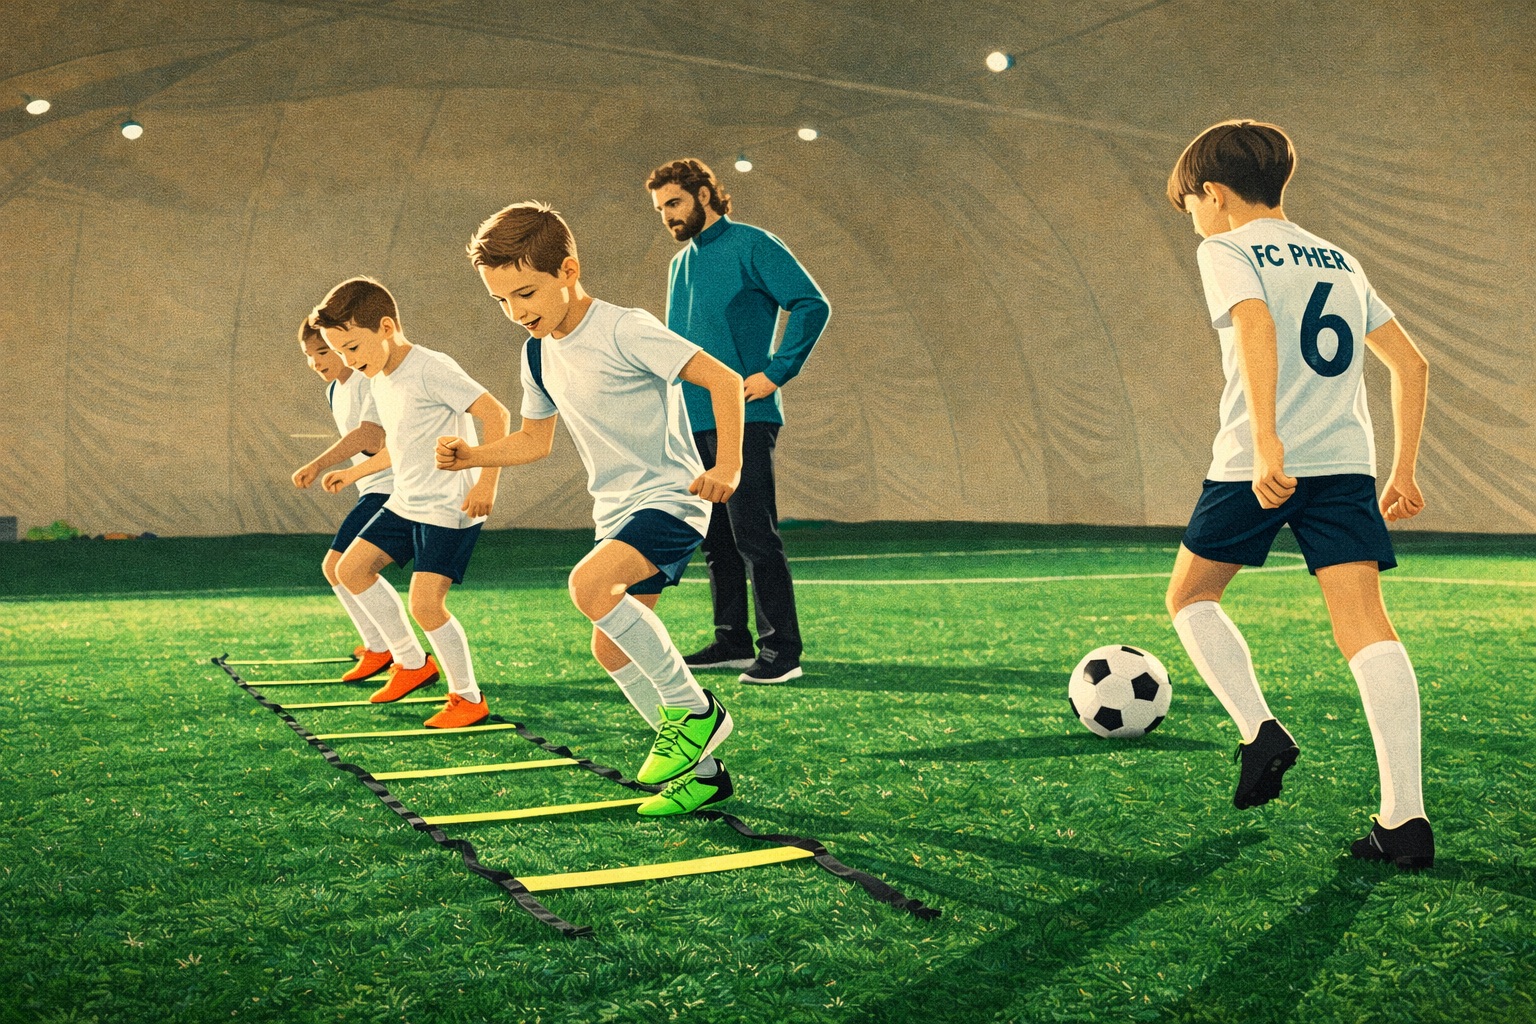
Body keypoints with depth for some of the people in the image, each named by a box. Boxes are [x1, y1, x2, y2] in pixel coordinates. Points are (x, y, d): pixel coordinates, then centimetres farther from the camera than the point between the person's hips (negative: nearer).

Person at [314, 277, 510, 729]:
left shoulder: (431, 369, -19)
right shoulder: (380, 381, 10)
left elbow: (496, 414, -22)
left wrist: (487, 481, -26)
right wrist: (354, 472, 30)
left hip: (450, 508, -10)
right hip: (406, 502, 10)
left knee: (424, 603, -14)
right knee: (352, 568, 11)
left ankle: (469, 698, 6)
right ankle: (412, 662, 22)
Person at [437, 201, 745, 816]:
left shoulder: (624, 331, -17)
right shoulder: (539, 354, 7)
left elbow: (723, 379, -19)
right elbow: (534, 441, 18)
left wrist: (727, 466, -27)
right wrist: (473, 455, 1)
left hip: (669, 499, -9)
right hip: (615, 511, 9)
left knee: (588, 584, -31)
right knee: (610, 648, 8)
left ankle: (693, 709, -14)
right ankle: (702, 771, 22)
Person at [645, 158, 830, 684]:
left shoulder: (751, 246, -4)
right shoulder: (680, 264, 19)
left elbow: (813, 305, -11)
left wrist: (775, 372, -16)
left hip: (742, 418, -8)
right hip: (694, 421, 8)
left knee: (754, 536, -9)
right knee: (716, 539, 11)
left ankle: (782, 650, -3)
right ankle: (732, 641, 20)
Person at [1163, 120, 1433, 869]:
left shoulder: (1226, 250, 3)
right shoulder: (1341, 261, 23)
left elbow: (1256, 326, -18)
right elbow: (1411, 364, 21)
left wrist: (1266, 441, -28)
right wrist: (1403, 470, 23)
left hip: (1256, 464, -5)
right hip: (1345, 461, 5)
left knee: (1191, 595, 16)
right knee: (1365, 623, -3)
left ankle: (1259, 730, 0)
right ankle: (1405, 818, -11)